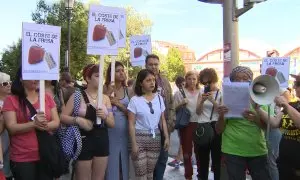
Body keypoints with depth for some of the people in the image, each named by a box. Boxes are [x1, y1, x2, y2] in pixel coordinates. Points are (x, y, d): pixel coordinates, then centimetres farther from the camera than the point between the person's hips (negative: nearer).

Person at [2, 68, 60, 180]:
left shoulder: (47, 97, 7)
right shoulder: (11, 100, -3)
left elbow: (56, 122, 4)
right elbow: (11, 128, -10)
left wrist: (45, 126, -17)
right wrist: (34, 124, -25)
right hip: (22, 158, -3)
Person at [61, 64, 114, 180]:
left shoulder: (105, 98, 8)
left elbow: (112, 124, 8)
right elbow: (63, 117, -6)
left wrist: (105, 117, -12)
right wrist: (78, 119, -21)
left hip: (102, 142, 4)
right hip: (84, 142, -4)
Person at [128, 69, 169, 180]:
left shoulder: (159, 98, 5)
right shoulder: (135, 100, -8)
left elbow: (162, 120, 9)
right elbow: (131, 124, -8)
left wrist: (166, 137, 2)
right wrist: (134, 144, -11)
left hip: (155, 138, 4)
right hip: (140, 137, -4)